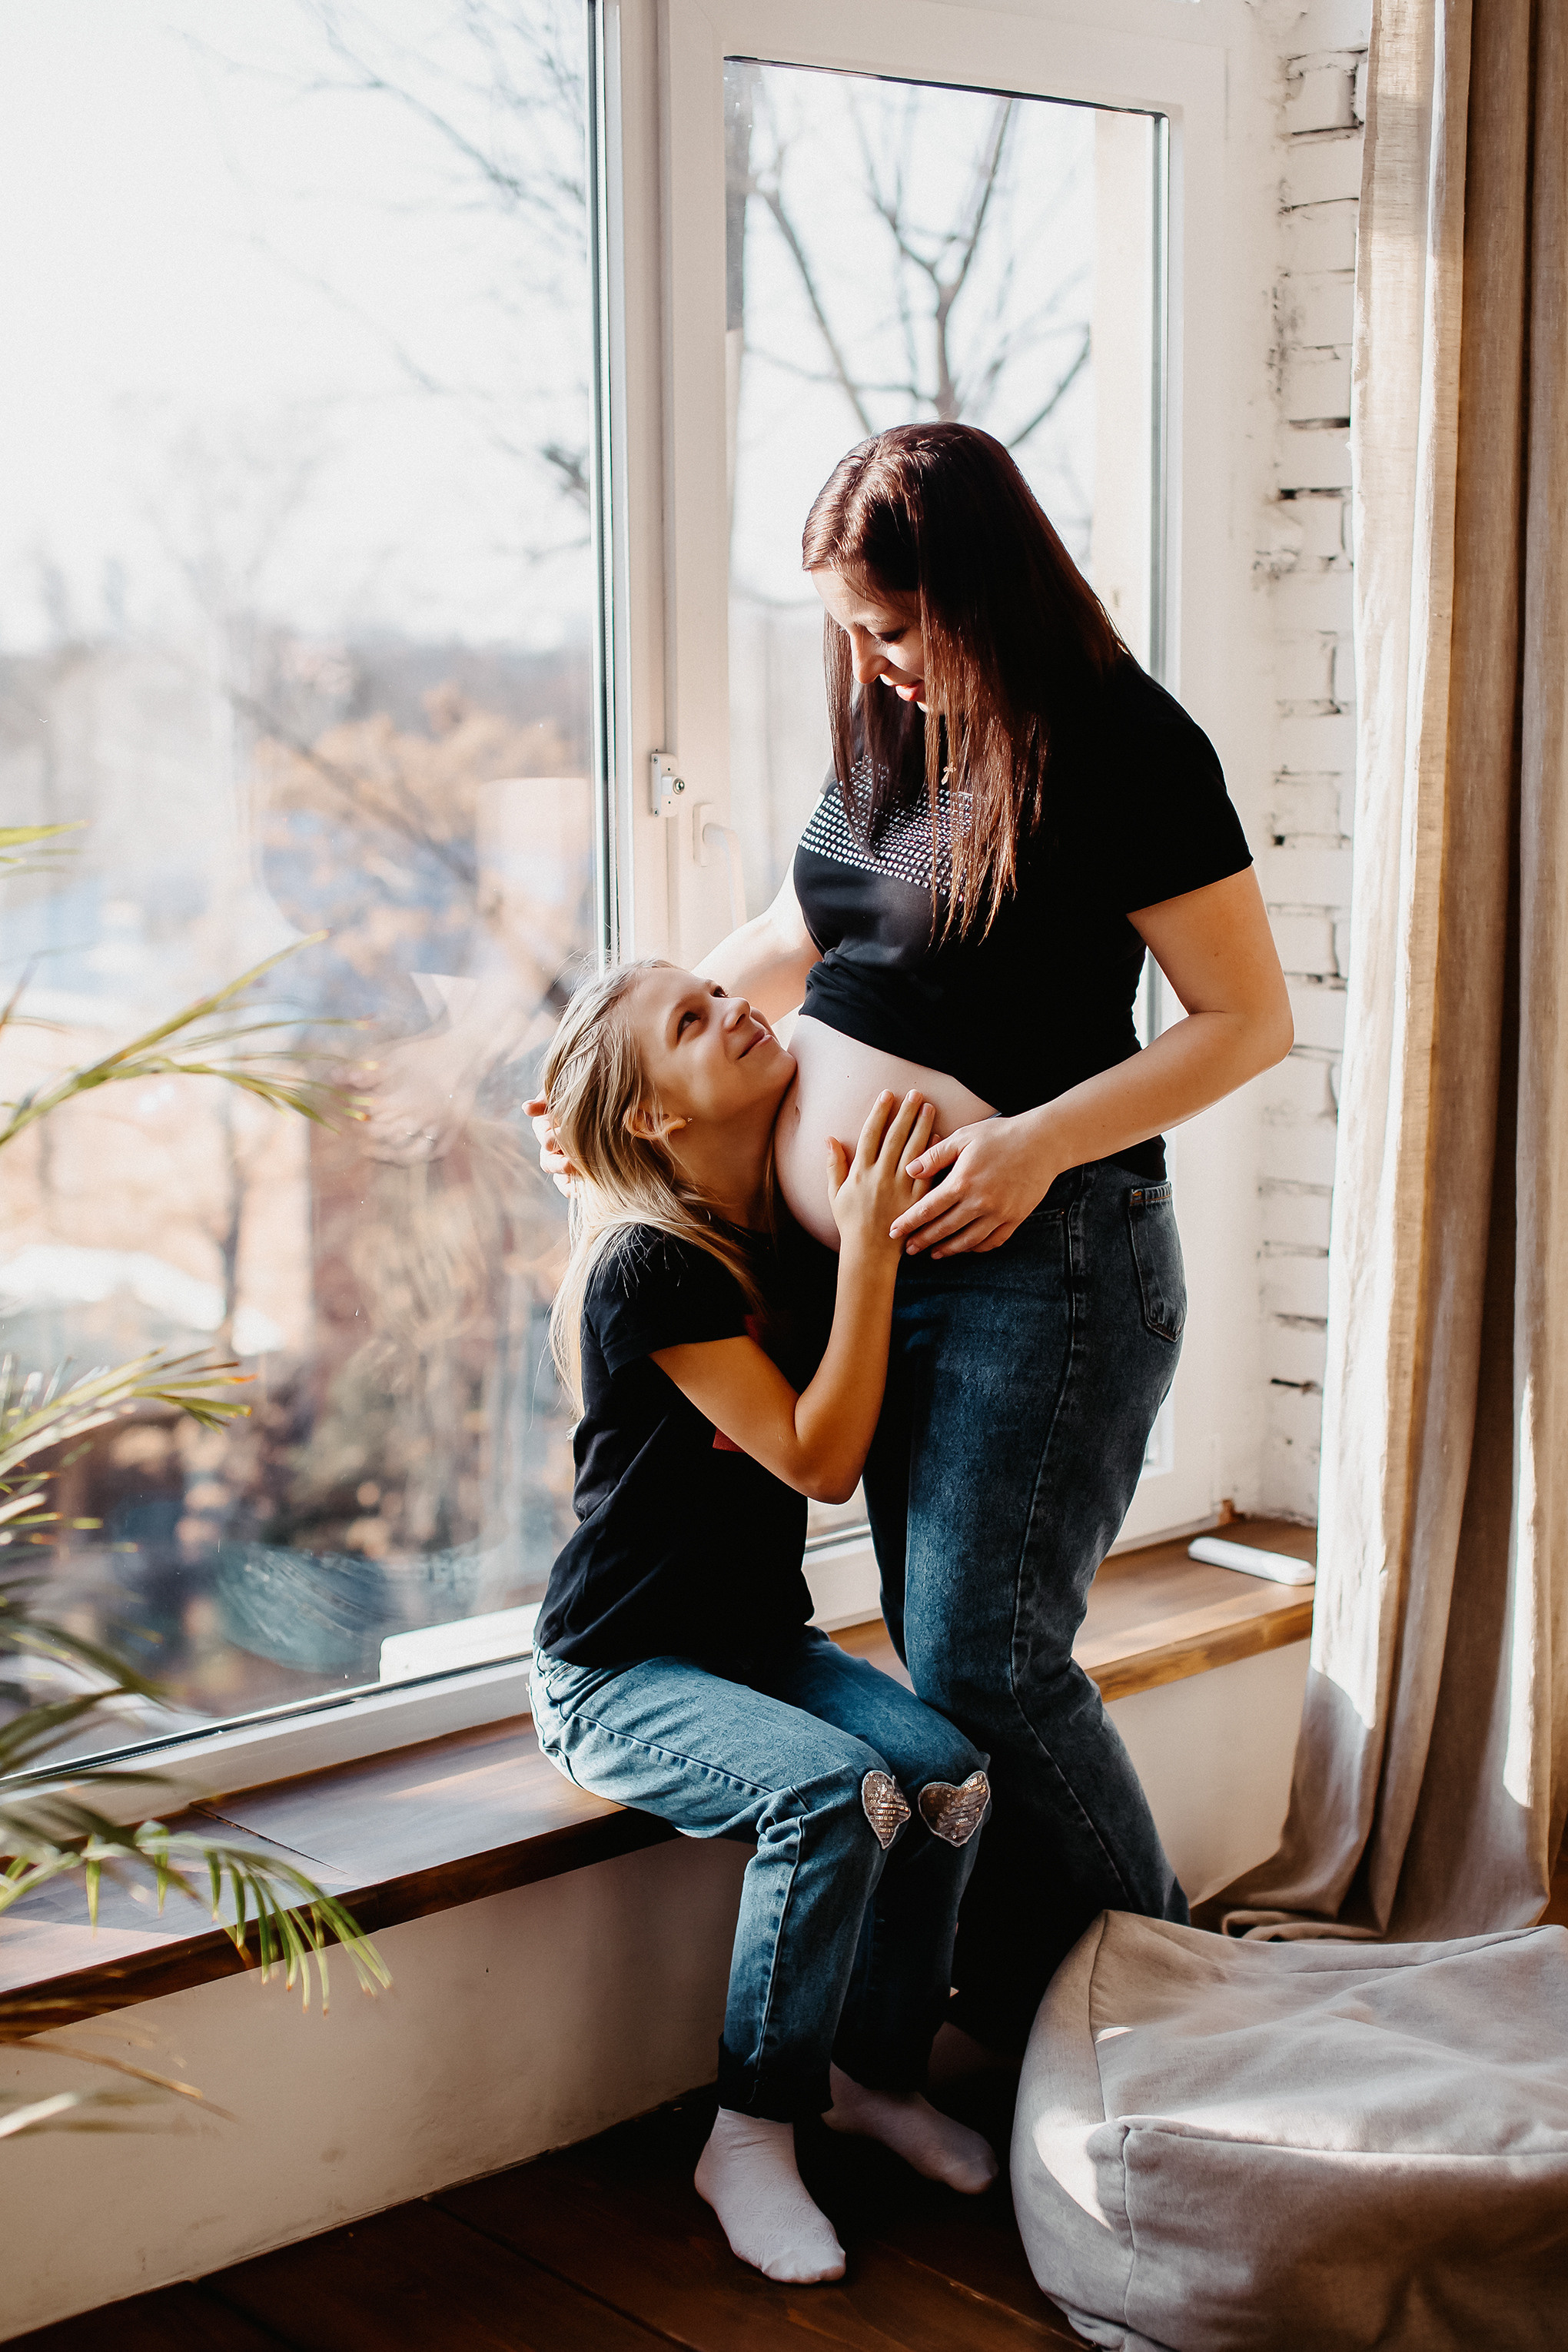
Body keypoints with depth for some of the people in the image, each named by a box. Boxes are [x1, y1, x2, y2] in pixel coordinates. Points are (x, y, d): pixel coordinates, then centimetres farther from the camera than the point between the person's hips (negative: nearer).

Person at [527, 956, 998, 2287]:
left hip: (759, 1639, 7)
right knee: (832, 1791, -30)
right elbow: (820, 1459, -22)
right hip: (619, 1674, -7)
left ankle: (879, 2073, 4)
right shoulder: (649, 1264, -20)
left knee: (947, 1767, -18)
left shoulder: (788, 1225, 3)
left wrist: (874, 1221, 0)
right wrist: (868, 1241, -25)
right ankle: (753, 2135, -13)